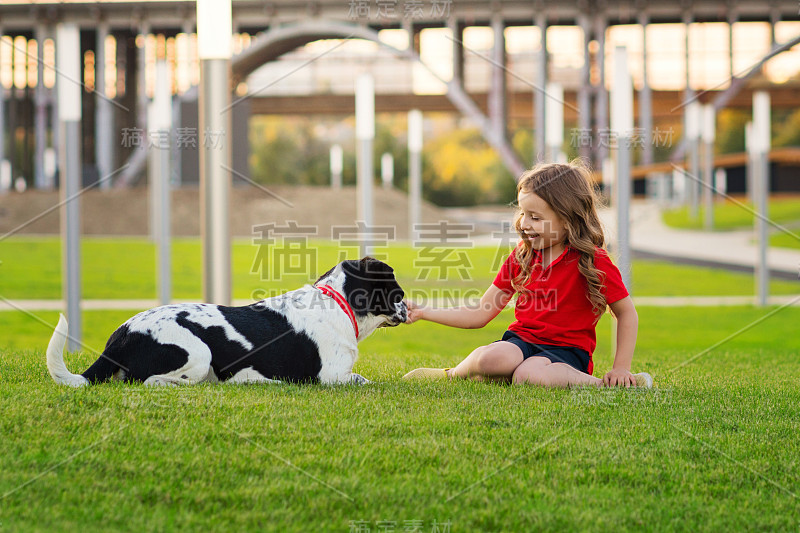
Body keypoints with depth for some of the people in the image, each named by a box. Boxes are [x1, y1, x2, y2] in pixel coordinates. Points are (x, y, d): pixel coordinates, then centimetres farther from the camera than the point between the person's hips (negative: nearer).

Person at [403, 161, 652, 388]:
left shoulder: (592, 261, -7)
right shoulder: (521, 257, 9)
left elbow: (626, 313, 2)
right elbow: (480, 315, 11)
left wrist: (621, 368, -4)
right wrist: (423, 312, 4)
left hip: (566, 349, -5)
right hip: (522, 341, 5)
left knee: (528, 374, -42)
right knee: (490, 358, -30)